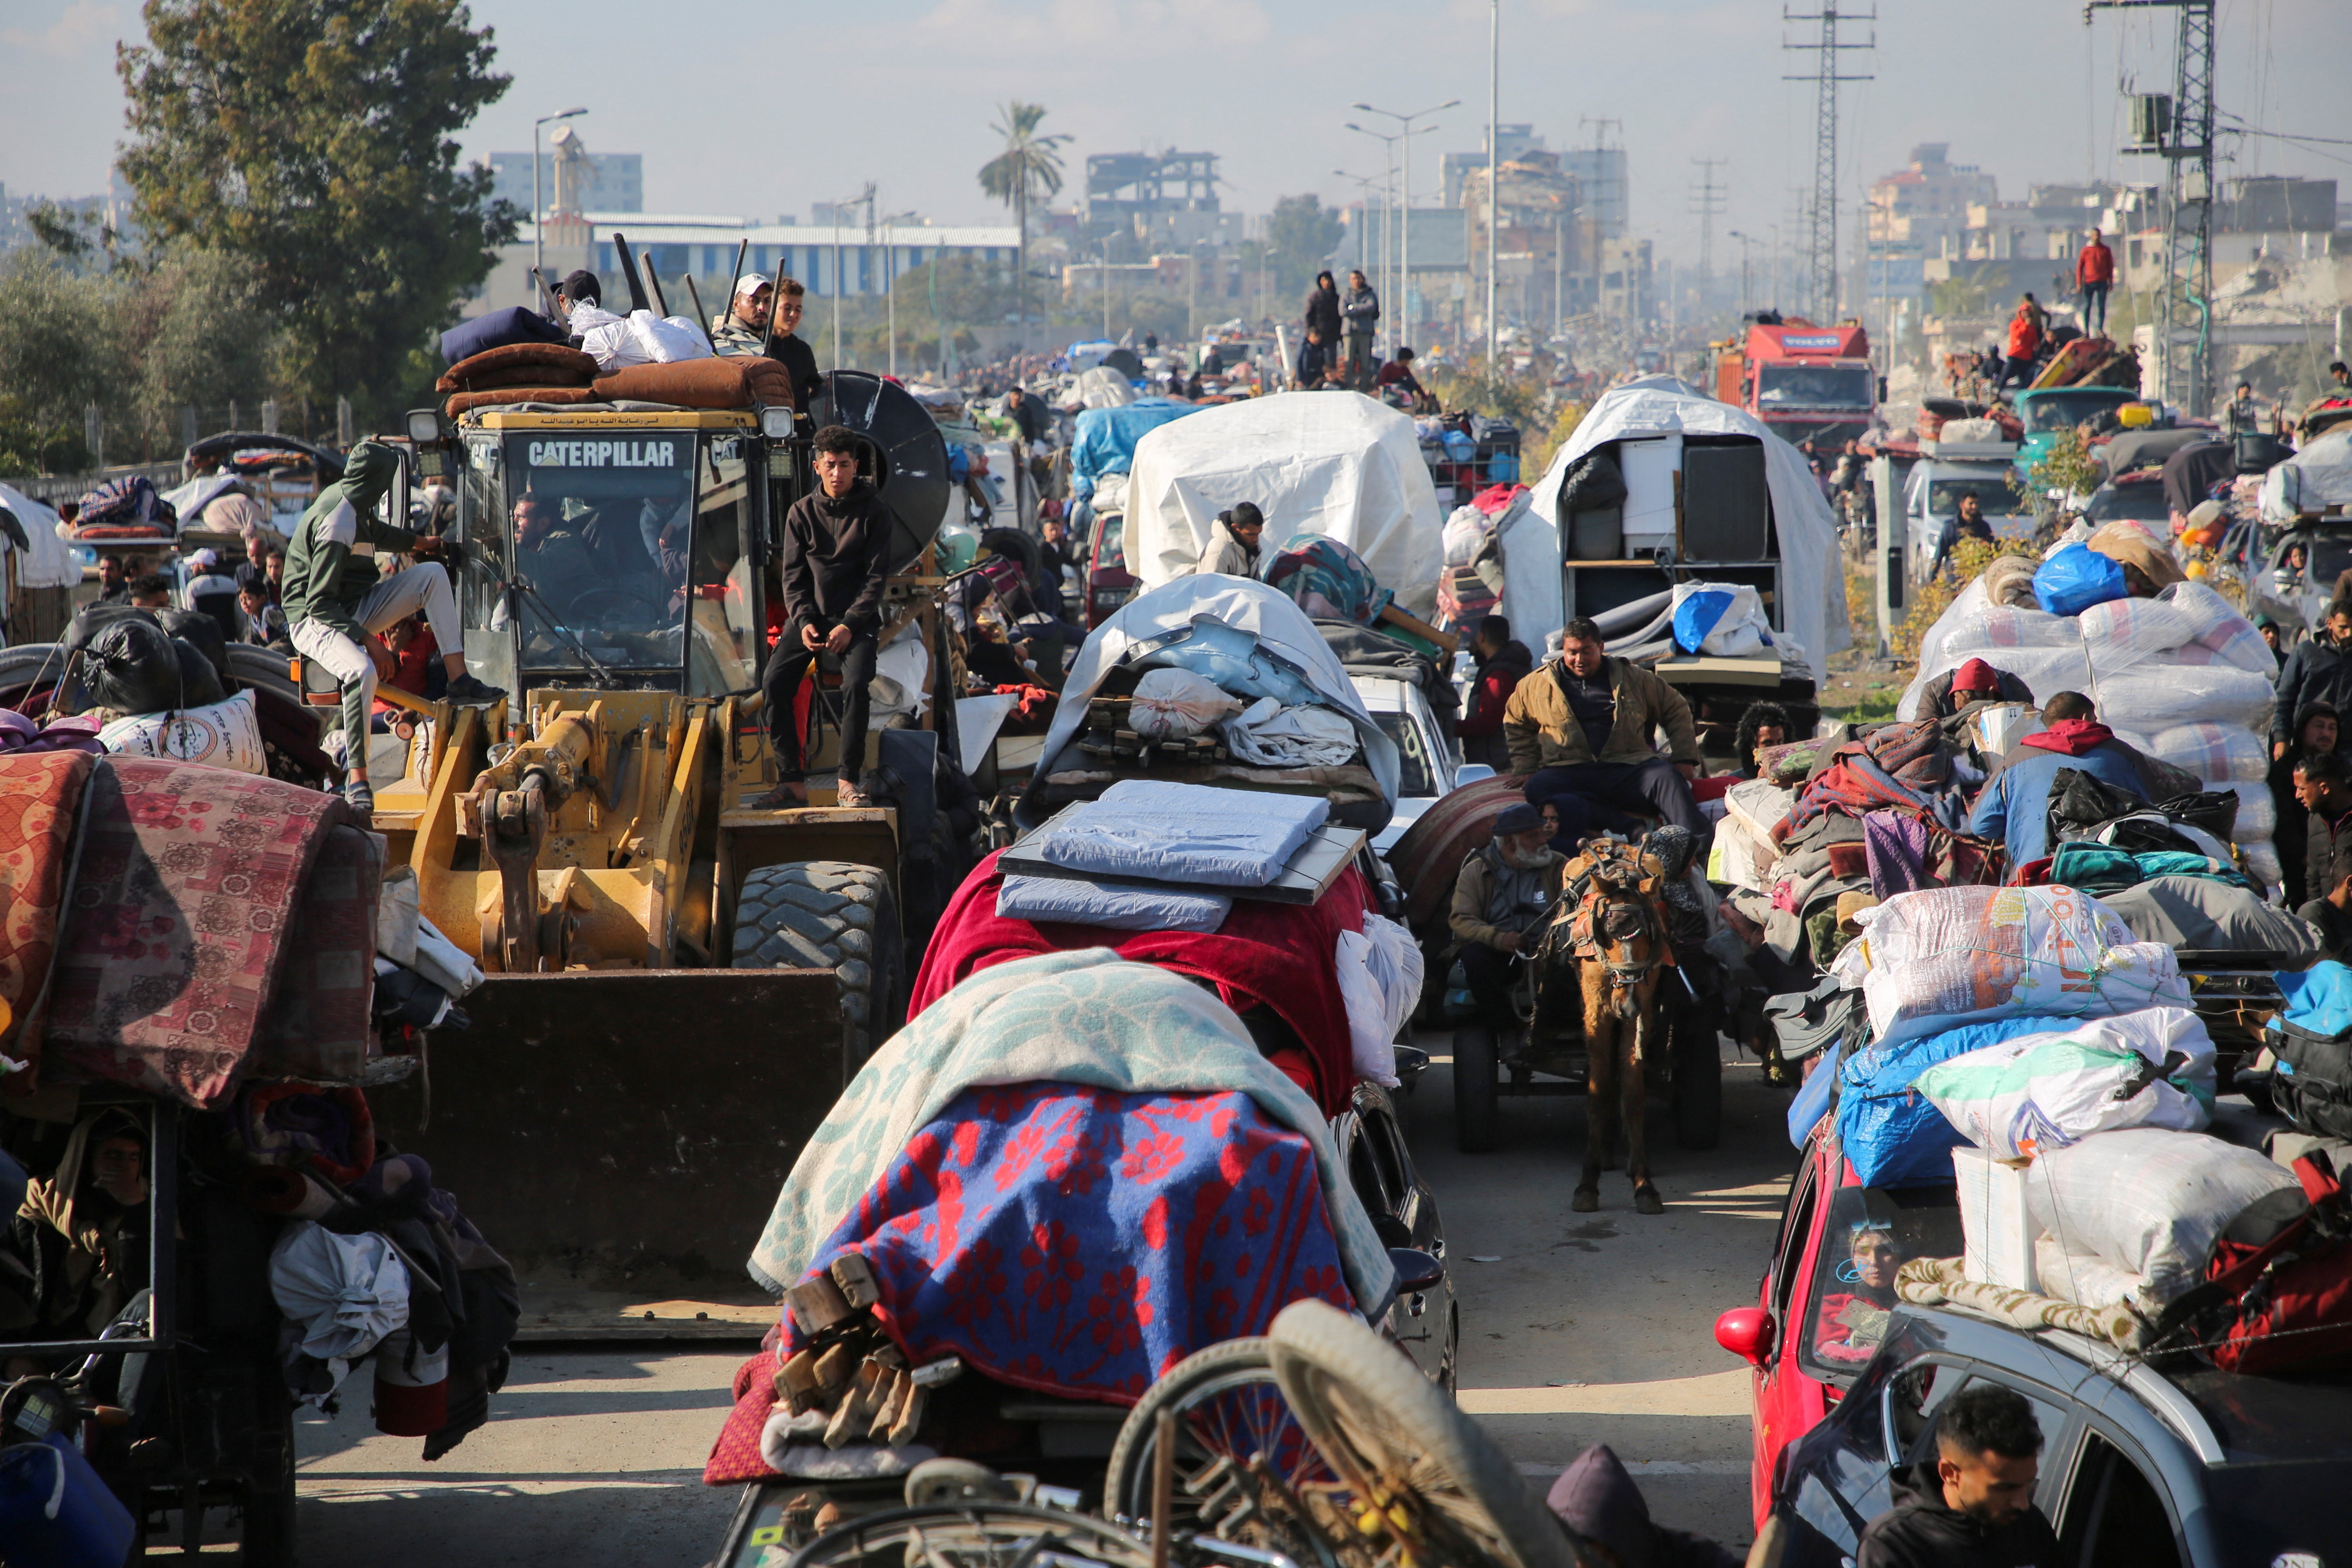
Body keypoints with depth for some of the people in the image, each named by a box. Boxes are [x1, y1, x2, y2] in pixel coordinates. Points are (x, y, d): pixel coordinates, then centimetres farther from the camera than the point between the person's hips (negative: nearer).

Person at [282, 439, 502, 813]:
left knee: (433, 574, -2)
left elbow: (375, 533, 31)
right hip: (314, 622, -9)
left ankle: (458, 679, -9)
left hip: (353, 608, 10)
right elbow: (319, 602, -26)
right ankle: (356, 778, -33)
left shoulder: (353, 505, 4)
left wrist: (422, 543, 34)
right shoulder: (336, 524, -25)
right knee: (362, 671, -39)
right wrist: (365, 639, -31)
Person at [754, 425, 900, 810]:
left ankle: (850, 781, -14)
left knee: (856, 685, -27)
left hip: (856, 618, -3)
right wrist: (804, 622, -11)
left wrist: (850, 625, -15)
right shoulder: (802, 512, 6)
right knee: (774, 684, -18)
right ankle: (792, 782, -13)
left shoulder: (875, 512, -1)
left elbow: (876, 576, -4)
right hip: (809, 615, 3)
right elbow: (793, 575, 6)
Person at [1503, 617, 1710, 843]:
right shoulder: (1538, 685, 17)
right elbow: (1516, 724, 29)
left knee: (1666, 776, -32)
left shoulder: (1632, 678, 16)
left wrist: (1685, 759, 10)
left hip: (1627, 767, 0)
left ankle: (1702, 844, -49)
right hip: (1570, 772, 0)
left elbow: (1676, 709, 22)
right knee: (1539, 788, -36)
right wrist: (1525, 771, 14)